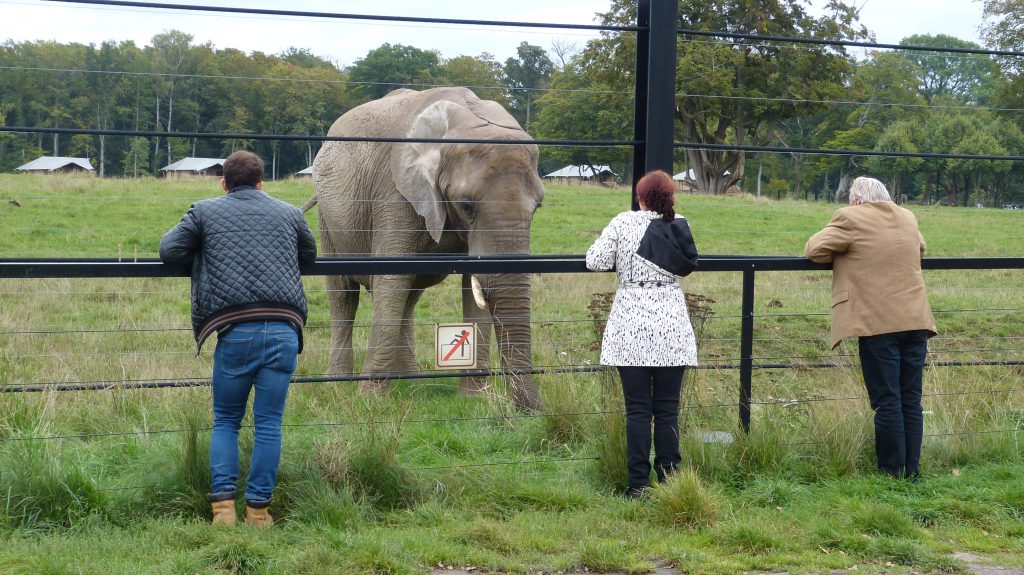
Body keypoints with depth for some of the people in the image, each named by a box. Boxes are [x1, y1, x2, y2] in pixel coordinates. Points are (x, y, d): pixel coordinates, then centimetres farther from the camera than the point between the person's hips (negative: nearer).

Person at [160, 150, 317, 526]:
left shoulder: (205, 211, 11)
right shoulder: (288, 213, 17)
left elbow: (169, 249, 8)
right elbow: (310, 255, 30)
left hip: (235, 330, -1)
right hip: (284, 330, 1)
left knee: (225, 421, 12)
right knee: (269, 423, 7)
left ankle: (223, 504, 2)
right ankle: (258, 509, 8)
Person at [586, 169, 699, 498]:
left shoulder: (623, 223, -3)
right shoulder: (680, 225, 2)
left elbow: (595, 261, -4)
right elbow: (689, 266, 12)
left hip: (631, 326, -1)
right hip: (672, 323, 1)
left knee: (638, 409, 1)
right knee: (668, 408, 7)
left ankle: (638, 484, 1)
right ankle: (668, 480, 9)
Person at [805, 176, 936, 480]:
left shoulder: (850, 218, -4)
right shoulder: (908, 218, 15)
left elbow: (815, 249, -2)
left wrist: (845, 251, 15)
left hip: (878, 323, -5)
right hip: (916, 321, 6)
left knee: (887, 402, -2)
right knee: (911, 400, 9)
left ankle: (892, 472, 2)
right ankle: (912, 470, 13)